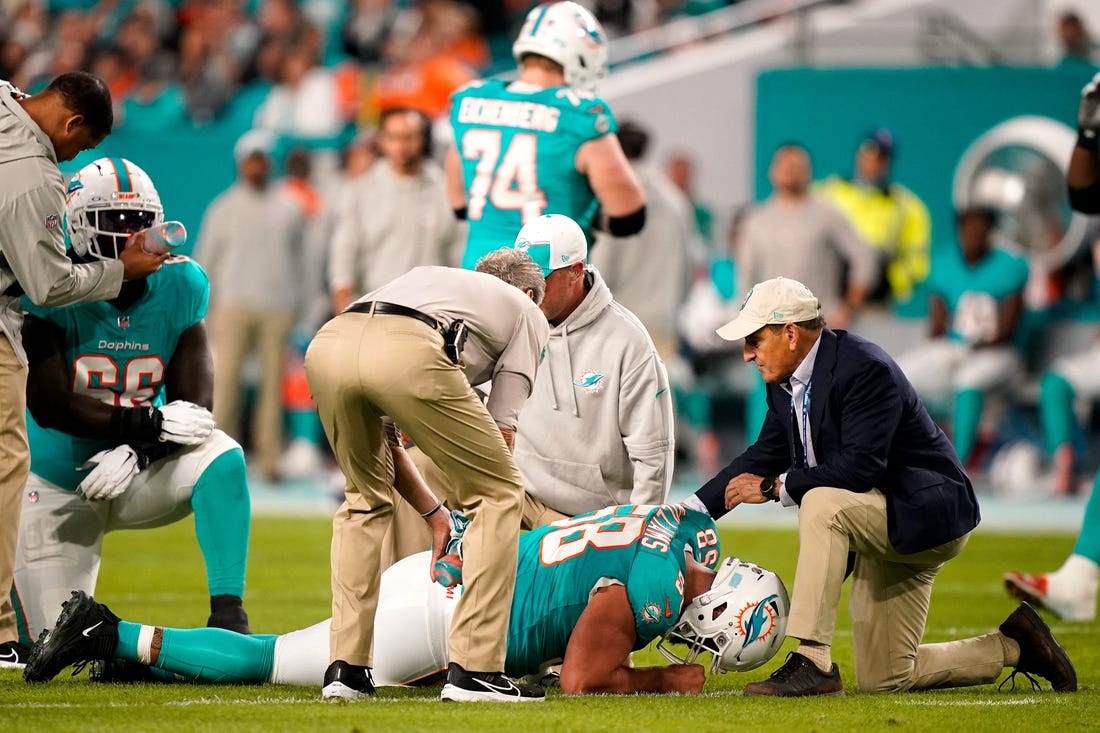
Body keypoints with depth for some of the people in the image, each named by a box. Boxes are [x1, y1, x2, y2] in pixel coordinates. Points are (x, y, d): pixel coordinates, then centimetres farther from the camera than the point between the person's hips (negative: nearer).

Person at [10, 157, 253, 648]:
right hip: (59, 489, -2)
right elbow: (50, 406, -24)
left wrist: (137, 451, -28)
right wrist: (148, 424, -31)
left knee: (221, 461, -28)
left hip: (135, 476, 3)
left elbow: (192, 408, -9)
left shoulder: (180, 286, -7)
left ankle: (227, 612, -27)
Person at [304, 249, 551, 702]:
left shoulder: (430, 279, 45)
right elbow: (502, 431, 23)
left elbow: (381, 436, 42)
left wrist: (432, 514, 47)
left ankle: (345, 667, 22)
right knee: (499, 494, 13)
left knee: (366, 499, 29)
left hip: (327, 345, 5)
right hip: (408, 355, -5)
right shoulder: (528, 314, 32)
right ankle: (473, 669, 7)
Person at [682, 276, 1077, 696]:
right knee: (883, 679, 8)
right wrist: (693, 509, 0)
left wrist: (773, 487, -26)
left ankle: (813, 663, -33)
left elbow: (861, 468, -31)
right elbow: (765, 455, 10)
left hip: (926, 512, -10)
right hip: (881, 520, 10)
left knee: (822, 504, -36)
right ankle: (1013, 647, 23)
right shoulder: (785, 383, 4)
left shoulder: (864, 369, -23)